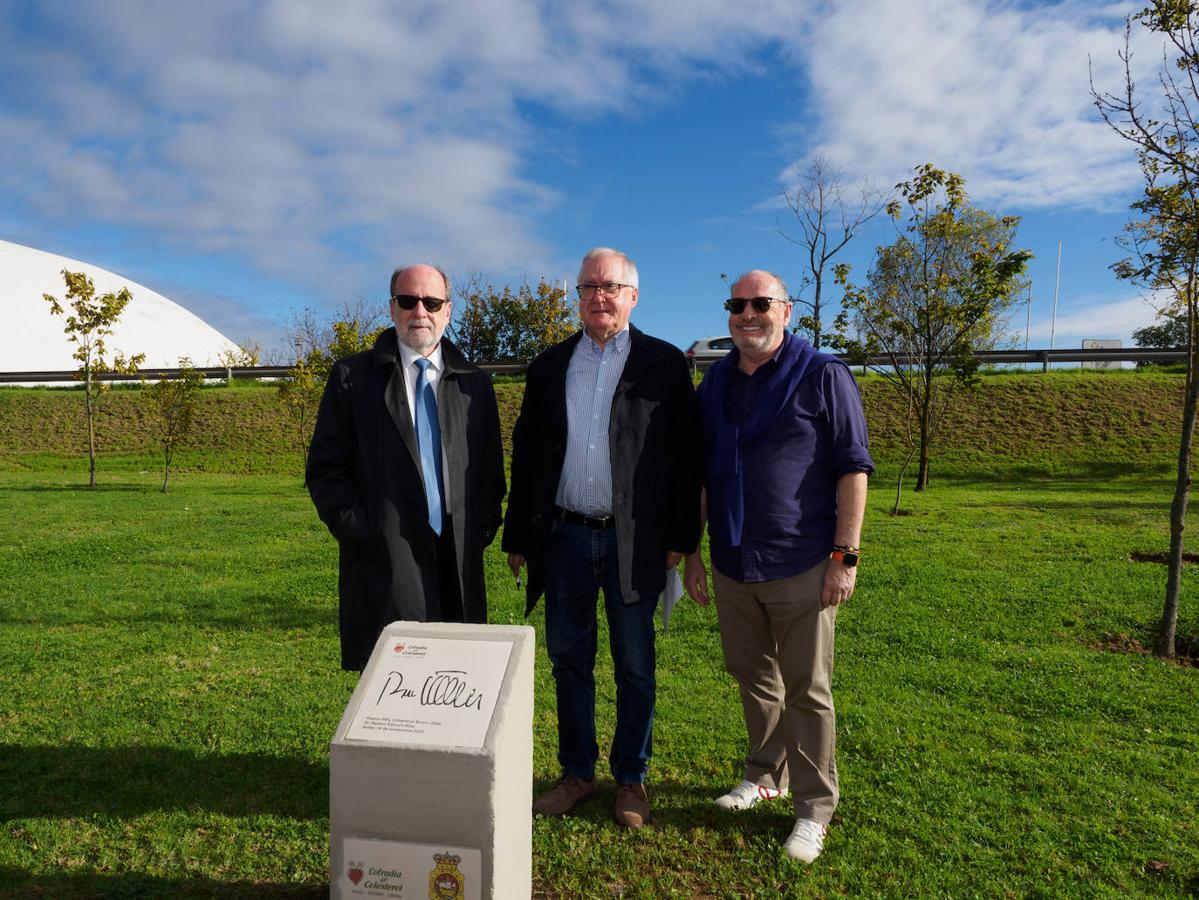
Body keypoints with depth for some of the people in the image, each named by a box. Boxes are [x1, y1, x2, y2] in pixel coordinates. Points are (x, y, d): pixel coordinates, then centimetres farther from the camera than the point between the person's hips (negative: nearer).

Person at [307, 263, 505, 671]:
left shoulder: (475, 384, 13)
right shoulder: (352, 376, 4)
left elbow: (491, 472, 14)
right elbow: (325, 470, 2)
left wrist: (482, 531, 2)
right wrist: (359, 533, -8)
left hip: (460, 564, 3)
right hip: (385, 563, -2)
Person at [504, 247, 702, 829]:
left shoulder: (664, 364, 1)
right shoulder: (548, 367, 10)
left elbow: (686, 455, -2)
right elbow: (525, 455, 10)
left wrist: (681, 537, -8)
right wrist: (517, 537, 7)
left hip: (633, 541, -3)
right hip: (563, 538, 3)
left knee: (634, 667, 9)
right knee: (568, 660, 12)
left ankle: (631, 780, 27)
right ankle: (577, 773, 30)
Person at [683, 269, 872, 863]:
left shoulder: (823, 376, -7)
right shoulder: (714, 383, 9)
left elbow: (853, 467, -9)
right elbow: (700, 474, 14)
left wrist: (845, 555, -13)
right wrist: (691, 551, 12)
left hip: (801, 565, -5)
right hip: (731, 565, 5)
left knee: (806, 690, 5)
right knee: (752, 677, 18)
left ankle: (814, 807, 22)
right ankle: (766, 775, 38)